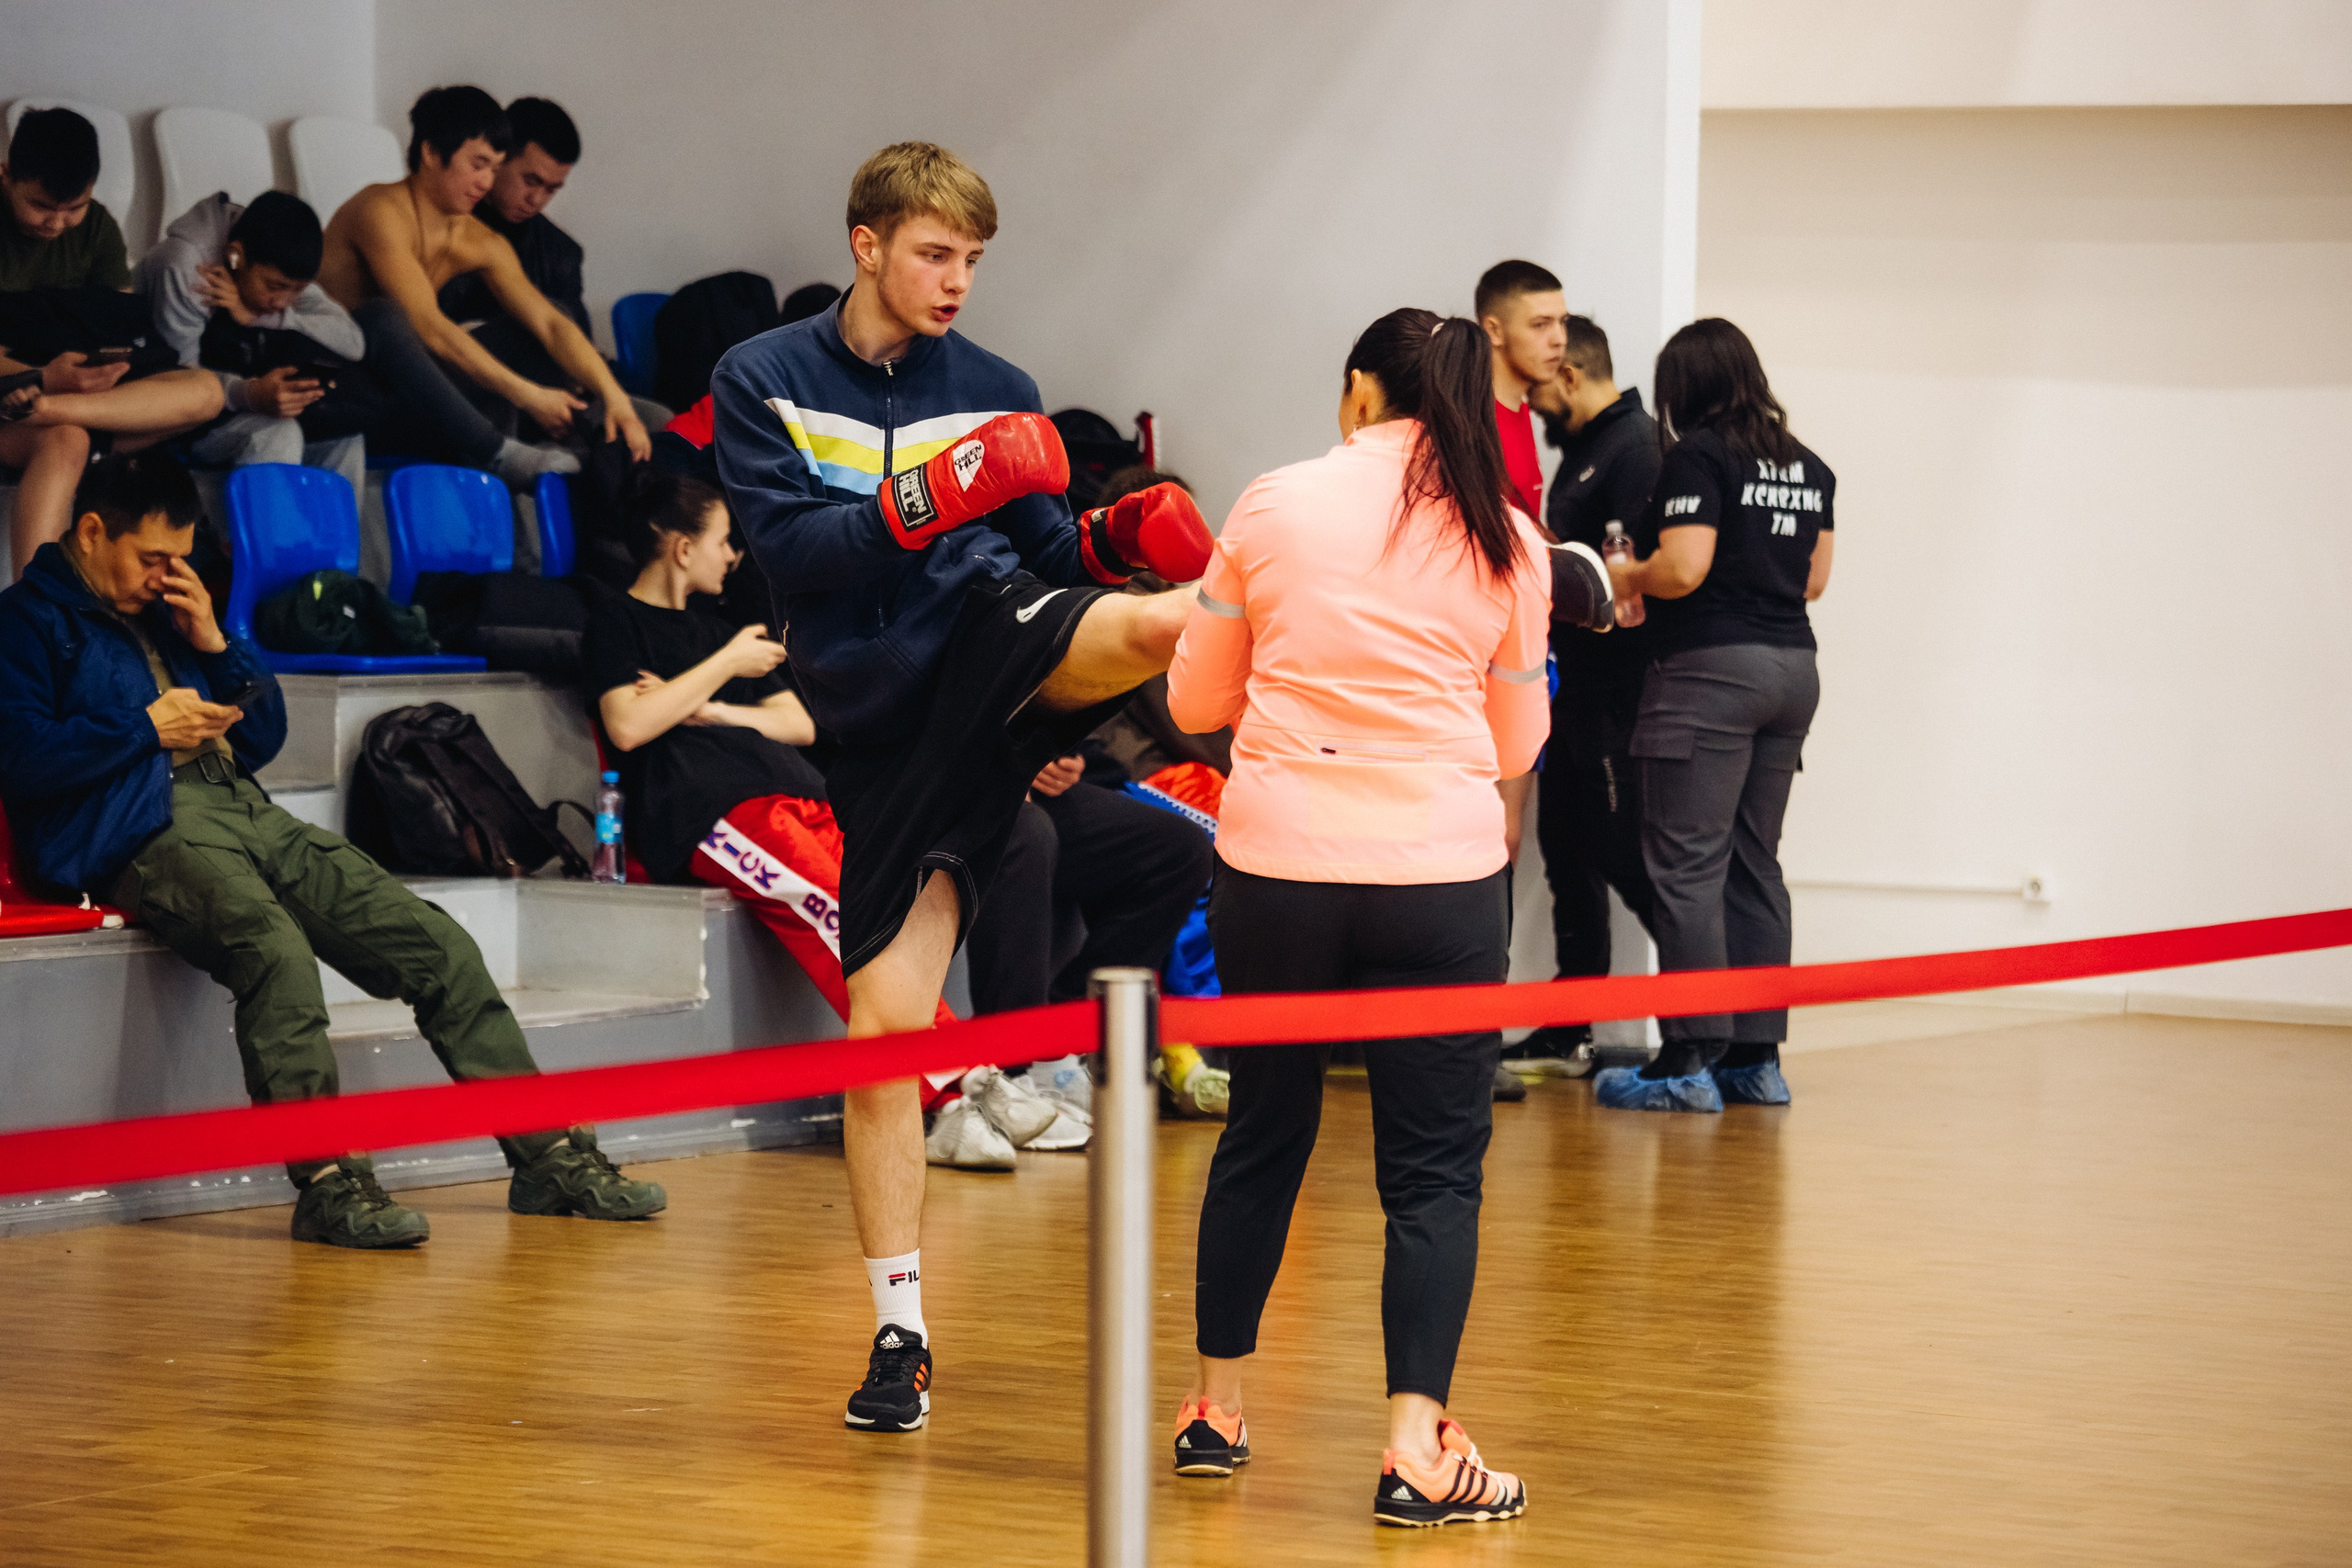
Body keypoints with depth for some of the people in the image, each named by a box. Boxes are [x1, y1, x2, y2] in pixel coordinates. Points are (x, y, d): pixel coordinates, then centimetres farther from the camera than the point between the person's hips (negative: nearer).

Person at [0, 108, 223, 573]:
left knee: (204, 391, -22)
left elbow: (121, 332, 6)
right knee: (64, 440, -40)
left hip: (82, 382, 6)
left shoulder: (96, 228, 10)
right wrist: (42, 377, -31)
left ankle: (40, 408, -40)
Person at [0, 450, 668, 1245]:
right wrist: (149, 727, -7)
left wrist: (214, 642, 13)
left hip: (246, 812, 8)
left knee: (439, 946, -8)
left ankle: (549, 1154, -6)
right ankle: (327, 1184, -39)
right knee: (276, 951, -38)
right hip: (144, 832, -8)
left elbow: (264, 738, 28)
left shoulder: (164, 611, 28)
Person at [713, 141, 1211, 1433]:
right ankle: (900, 1331, 4)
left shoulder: (997, 391, 12)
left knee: (1163, 622, -36)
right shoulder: (763, 382, 6)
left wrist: (1112, 542, -10)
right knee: (886, 1018, -5)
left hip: (1004, 651, 1)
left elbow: (1051, 555, 12)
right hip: (888, 717, -1)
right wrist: (928, 499, -20)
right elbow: (787, 546, -8)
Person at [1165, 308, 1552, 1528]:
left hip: (1275, 872, 1)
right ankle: (1416, 1448, -7)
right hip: (1442, 876, -1)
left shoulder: (1274, 506, 3)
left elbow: (1195, 701, 11)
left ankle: (1216, 1411, 27)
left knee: (1262, 1136, 16)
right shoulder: (1508, 543, 4)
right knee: (1435, 1167, 2)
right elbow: (1515, 745, 12)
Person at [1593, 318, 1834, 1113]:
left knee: (1688, 867, -6)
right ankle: (1757, 1058, 12)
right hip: (1792, 665, 8)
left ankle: (1690, 1058, -10)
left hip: (1710, 668, -8)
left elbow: (1682, 568, -16)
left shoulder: (1698, 455, -9)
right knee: (1754, 865, 12)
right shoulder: (1808, 466, 14)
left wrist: (1624, 575, 2)